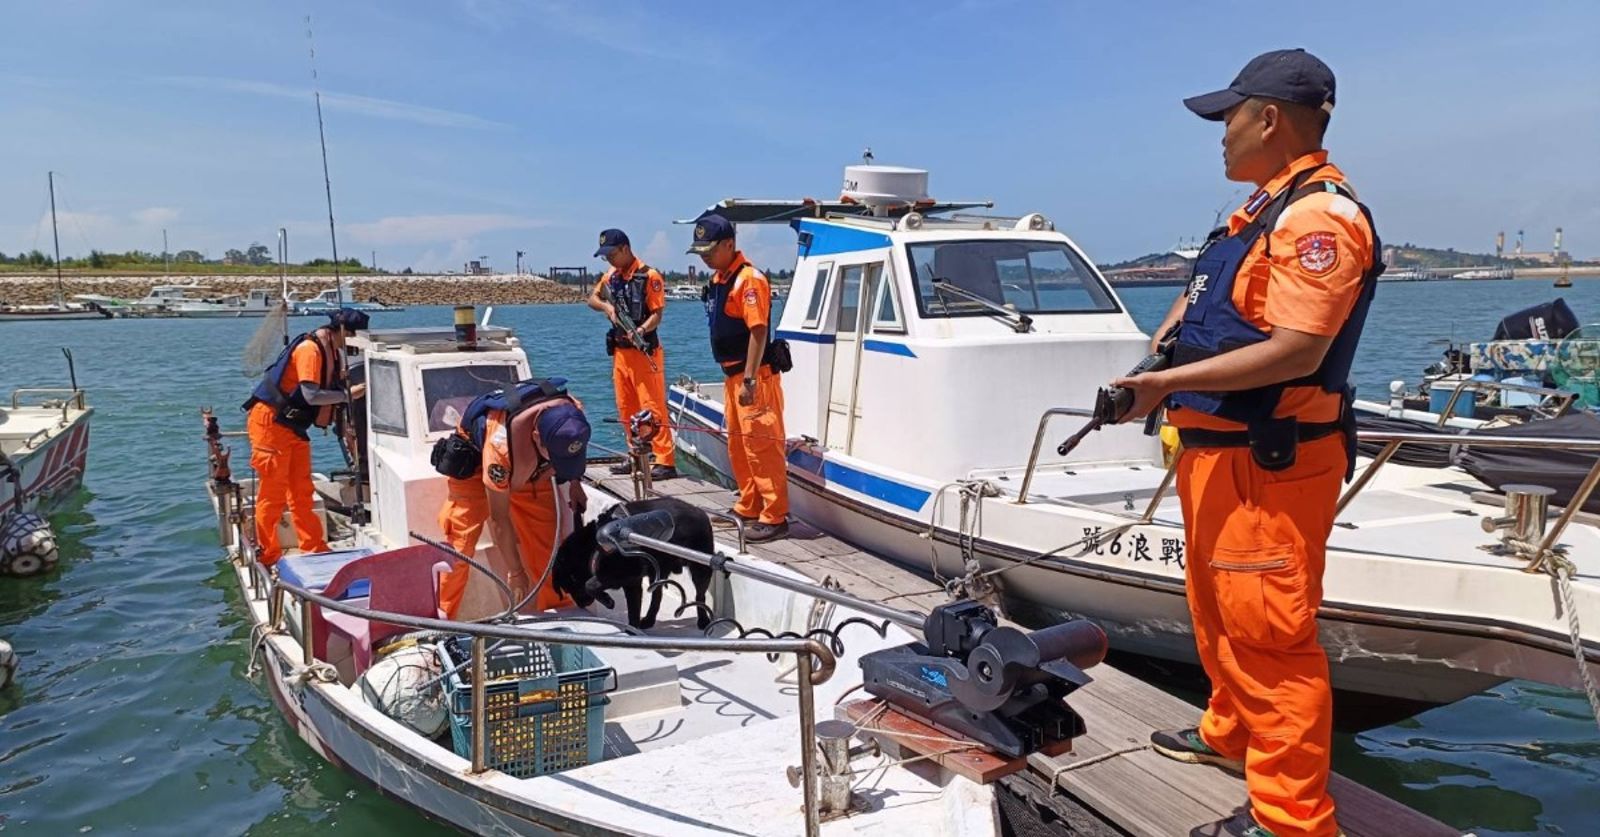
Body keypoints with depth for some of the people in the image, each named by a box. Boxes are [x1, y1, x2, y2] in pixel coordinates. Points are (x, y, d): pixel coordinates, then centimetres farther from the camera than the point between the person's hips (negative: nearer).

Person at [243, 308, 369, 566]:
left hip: (293, 427, 9)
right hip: (271, 422, -9)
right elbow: (311, 395, -27)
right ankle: (268, 558, 5)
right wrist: (348, 394, -21)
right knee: (272, 493, -3)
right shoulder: (310, 349, -19)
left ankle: (314, 550, 17)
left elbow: (328, 389, 11)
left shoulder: (332, 350, 9)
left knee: (302, 492, 11)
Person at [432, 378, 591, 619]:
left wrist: (574, 483, -3)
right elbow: (499, 519, -29)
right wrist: (516, 572, -20)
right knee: (458, 547, -9)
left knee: (550, 540, -1)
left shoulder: (572, 413, -32)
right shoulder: (501, 443, -44)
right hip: (472, 462, -4)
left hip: (530, 467, 5)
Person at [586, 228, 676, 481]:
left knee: (652, 407, -10)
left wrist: (641, 330, -31)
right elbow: (592, 299, 21)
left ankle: (665, 462, -10)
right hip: (620, 351, 8)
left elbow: (657, 315, -12)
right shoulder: (611, 277, 12)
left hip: (644, 351, -8)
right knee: (626, 408, 12)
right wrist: (606, 306, -1)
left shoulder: (649, 276, -9)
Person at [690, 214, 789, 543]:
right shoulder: (717, 279, 14)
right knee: (738, 444, 16)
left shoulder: (749, 279, -15)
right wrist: (735, 377, 19)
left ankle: (774, 517, -4)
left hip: (755, 377, -10)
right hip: (733, 375, 10)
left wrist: (749, 380, -24)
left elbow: (758, 331, -21)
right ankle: (749, 508, 28)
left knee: (761, 445, -9)